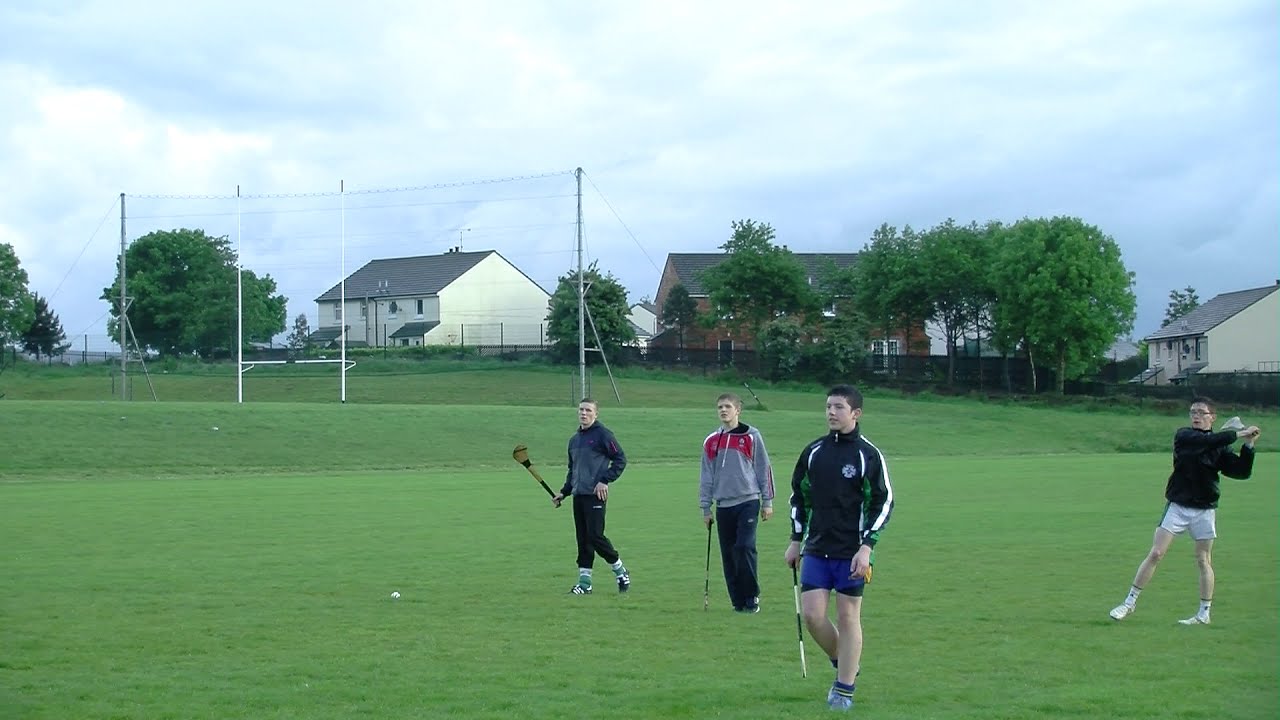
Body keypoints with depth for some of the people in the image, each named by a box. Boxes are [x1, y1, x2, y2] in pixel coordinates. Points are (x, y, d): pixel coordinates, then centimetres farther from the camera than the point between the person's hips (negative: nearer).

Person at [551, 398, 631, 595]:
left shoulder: (603, 434, -5)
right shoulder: (574, 440, 19)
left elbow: (620, 460, -8)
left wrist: (605, 481, -15)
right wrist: (563, 492, 18)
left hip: (595, 495, -7)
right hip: (578, 495, 7)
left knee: (595, 536, -11)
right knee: (583, 539, 6)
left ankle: (621, 573, 7)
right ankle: (584, 583, 8)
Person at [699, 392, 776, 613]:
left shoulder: (752, 436, 1)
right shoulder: (711, 441, 10)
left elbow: (764, 469, 4)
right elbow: (706, 476, 15)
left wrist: (767, 502, 2)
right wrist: (705, 508, 13)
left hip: (748, 502, -4)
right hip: (723, 505, 4)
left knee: (745, 548, -15)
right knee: (728, 555, 3)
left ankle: (751, 597, -3)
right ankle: (738, 601, 10)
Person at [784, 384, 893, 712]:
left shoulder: (869, 455, -6)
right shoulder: (813, 452, 6)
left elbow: (884, 502, -5)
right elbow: (798, 495, 16)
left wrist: (866, 547, -12)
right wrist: (796, 541, 13)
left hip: (852, 553, -4)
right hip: (816, 549, 4)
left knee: (848, 617, 0)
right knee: (812, 615, -3)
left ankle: (844, 690, 9)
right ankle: (844, 664, 22)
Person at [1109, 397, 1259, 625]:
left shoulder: (1220, 446, 4)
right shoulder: (1183, 436, -4)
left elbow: (1242, 472, 1)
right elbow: (1205, 441, -23)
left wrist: (1248, 446, -12)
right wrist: (1239, 434, -22)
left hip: (1204, 510, 2)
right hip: (1177, 506, -2)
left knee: (1203, 560, 3)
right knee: (1155, 554, -5)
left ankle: (1204, 613, 11)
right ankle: (1130, 603, 2)